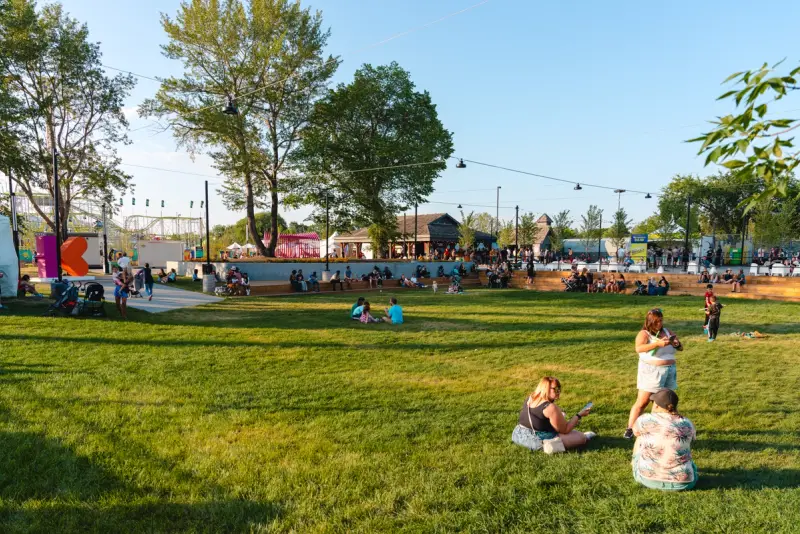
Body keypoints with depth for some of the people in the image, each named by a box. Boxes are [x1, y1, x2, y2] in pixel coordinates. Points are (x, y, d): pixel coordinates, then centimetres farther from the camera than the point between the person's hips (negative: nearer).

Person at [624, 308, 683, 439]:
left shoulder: (667, 332, 9)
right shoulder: (644, 333, -8)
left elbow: (681, 348, 11)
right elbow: (638, 348, -26)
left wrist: (677, 344, -14)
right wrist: (657, 344, -36)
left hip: (669, 371, 6)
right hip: (651, 371, -6)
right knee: (642, 401, -6)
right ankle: (630, 429, 0)